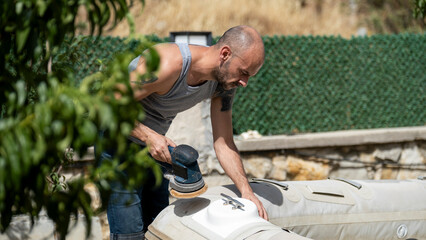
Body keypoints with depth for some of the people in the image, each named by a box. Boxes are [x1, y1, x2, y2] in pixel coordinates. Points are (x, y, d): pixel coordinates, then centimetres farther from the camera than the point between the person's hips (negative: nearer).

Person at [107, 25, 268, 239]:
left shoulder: (225, 83, -10)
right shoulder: (167, 65, -33)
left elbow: (224, 143, -5)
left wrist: (246, 191, -15)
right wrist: (148, 136, -36)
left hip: (155, 141, 7)